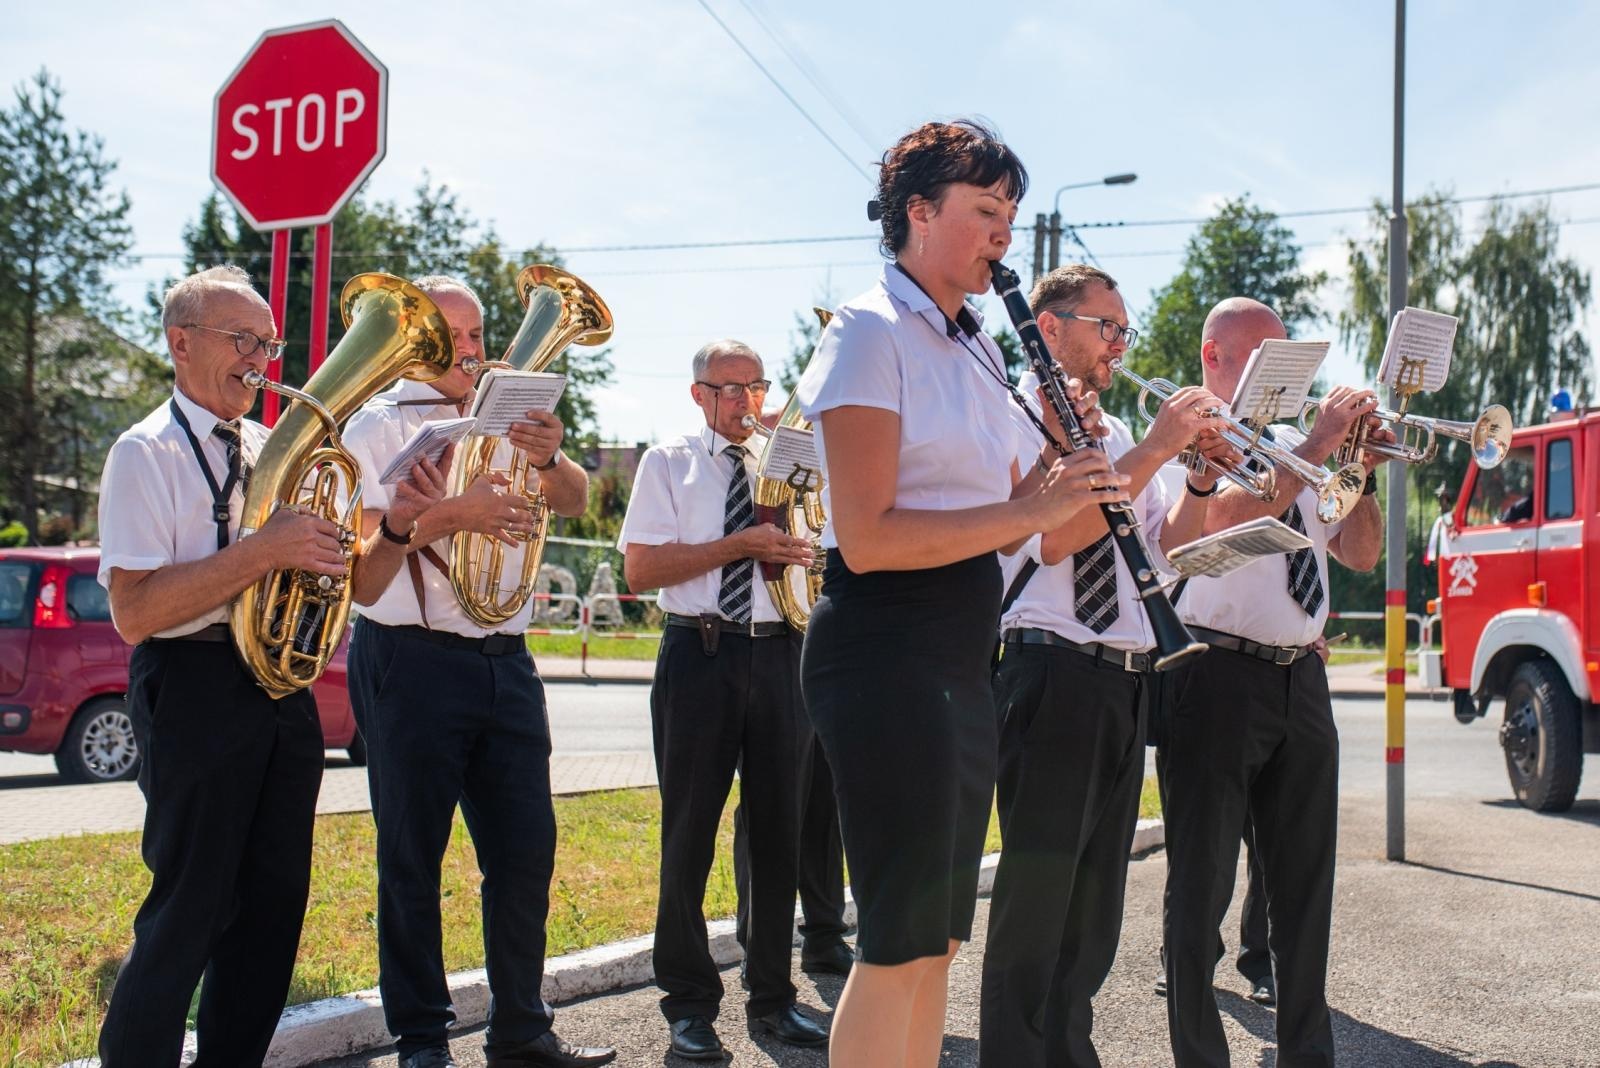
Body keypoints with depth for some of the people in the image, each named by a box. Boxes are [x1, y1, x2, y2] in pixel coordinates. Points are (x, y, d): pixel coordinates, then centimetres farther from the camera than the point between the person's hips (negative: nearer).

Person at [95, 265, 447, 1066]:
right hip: (195, 688, -7)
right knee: (190, 908, -3)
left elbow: (340, 577, 17)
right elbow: (132, 612, -18)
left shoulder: (274, 451, 14)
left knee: (273, 903, 11)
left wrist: (393, 524, -2)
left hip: (283, 687, 7)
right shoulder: (147, 452, -7)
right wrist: (264, 550, -23)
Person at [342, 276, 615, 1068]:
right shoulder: (379, 426, 2)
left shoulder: (504, 420, 16)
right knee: (413, 856, 2)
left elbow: (576, 501, 2)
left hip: (505, 663, 5)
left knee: (526, 850, 5)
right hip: (413, 660, -4)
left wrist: (548, 458, -20)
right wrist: (449, 515, -24)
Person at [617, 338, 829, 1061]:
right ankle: (689, 1003, 12)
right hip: (699, 654, -3)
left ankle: (772, 998, 18)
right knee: (690, 832, 1)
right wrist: (740, 545, -13)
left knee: (779, 829, 7)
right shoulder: (669, 464, 5)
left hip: (778, 655, 3)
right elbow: (640, 568, -7)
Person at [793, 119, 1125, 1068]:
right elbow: (868, 538, -19)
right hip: (885, 644, -9)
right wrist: (1029, 510, -20)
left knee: (936, 940, 14)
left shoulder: (978, 349, 17)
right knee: (900, 942, -6)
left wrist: (1062, 478, -1)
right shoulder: (871, 333, -9)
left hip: (964, 651, 9)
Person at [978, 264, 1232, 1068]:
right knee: (1037, 892, -5)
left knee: (1097, 891, 14)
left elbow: (1167, 552, 14)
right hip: (1052, 675, -8)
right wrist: (1157, 447, -19)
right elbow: (1053, 538, -19)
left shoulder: (1117, 435, 18)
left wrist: (1203, 478, -3)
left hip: (1126, 683, 8)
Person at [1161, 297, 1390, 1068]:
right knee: (1204, 881, 1)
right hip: (1221, 677, -7)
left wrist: (1361, 470, 2)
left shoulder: (1293, 445, 18)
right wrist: (1319, 446, -17)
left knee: (1304, 881, 12)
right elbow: (1225, 515, -22)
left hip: (1301, 679, 7)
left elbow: (1360, 555, 17)